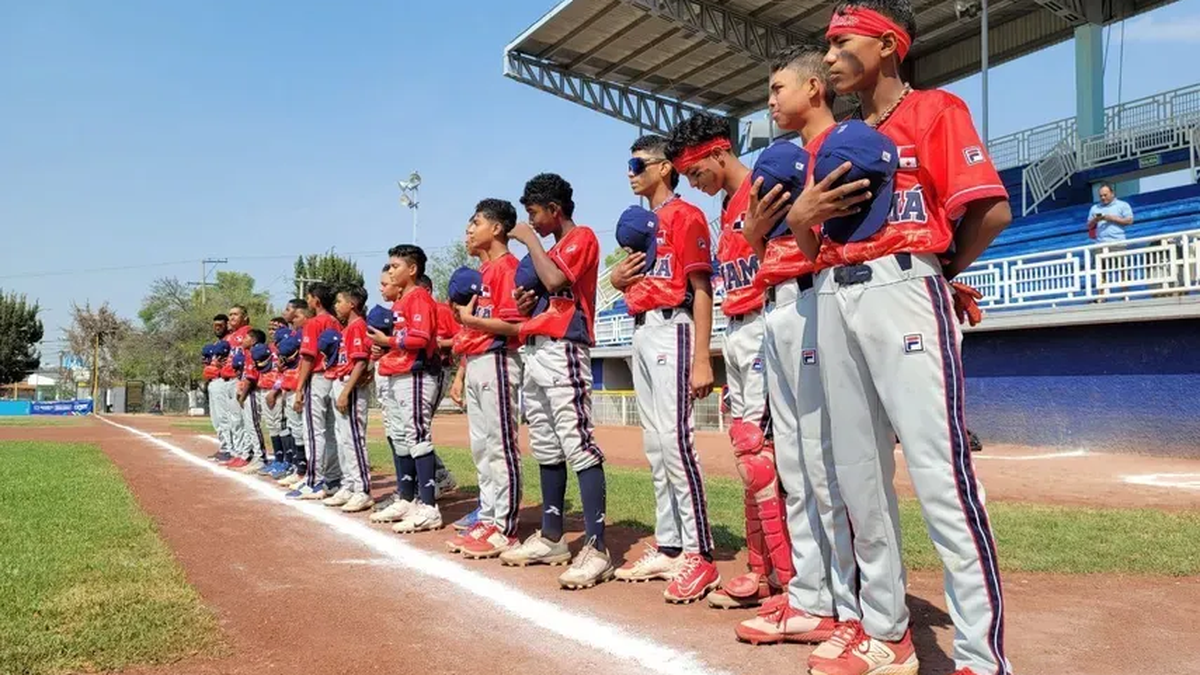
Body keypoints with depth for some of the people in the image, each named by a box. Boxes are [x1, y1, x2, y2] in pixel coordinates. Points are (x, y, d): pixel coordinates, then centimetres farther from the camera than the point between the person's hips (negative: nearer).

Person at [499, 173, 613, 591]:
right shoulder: (551, 248, 25)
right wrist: (527, 305, 8)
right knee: (546, 449, 12)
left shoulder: (582, 237, -2)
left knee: (578, 444, -14)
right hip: (536, 352, 10)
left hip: (564, 350, -10)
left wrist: (530, 240, -6)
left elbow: (556, 280, -18)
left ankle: (596, 548, -16)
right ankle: (551, 538, 20)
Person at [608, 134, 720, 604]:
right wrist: (617, 278, 4)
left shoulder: (685, 216, -5)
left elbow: (701, 289, -13)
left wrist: (702, 359, -21)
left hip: (671, 328, -9)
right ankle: (667, 548, 16)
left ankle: (699, 554, -9)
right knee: (655, 445, 9)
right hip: (641, 331, 9)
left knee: (675, 440, -15)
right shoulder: (641, 222, 21)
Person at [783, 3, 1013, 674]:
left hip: (905, 292, -7)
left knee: (941, 472, -14)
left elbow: (993, 210, -5)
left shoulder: (935, 109, 5)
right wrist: (800, 217, -1)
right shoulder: (834, 143, 23)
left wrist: (939, 271, 5)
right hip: (834, 300, 7)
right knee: (859, 474, 7)